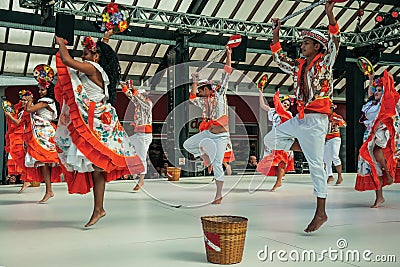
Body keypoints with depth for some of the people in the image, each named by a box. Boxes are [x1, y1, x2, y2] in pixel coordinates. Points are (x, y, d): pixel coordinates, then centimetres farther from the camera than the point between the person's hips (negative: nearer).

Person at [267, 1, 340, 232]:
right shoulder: (300, 66, 16)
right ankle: (308, 149, 16)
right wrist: (276, 35, 21)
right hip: (299, 119, 7)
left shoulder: (325, 62, -1)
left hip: (316, 120, -7)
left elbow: (335, 42, -17)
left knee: (316, 166, -6)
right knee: (270, 140, 8)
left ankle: (321, 213, 2)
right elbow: (280, 60, 26)